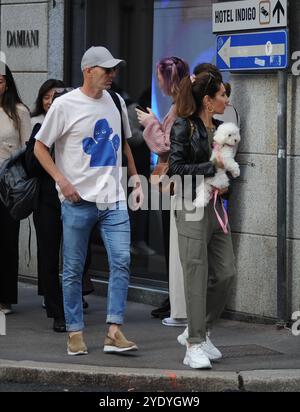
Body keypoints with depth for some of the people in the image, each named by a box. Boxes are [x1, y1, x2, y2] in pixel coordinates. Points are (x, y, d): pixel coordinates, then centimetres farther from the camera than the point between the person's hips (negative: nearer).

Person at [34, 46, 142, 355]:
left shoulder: (116, 102, 11)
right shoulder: (65, 105, -6)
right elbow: (40, 147, -2)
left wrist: (135, 179, 18)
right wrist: (62, 181, -12)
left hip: (114, 199, 4)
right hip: (78, 201, -4)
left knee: (122, 261, -9)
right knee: (73, 270, 3)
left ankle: (114, 332, -7)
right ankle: (75, 333, 13)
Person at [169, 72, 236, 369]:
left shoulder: (219, 129, 12)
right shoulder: (183, 128, -7)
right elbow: (176, 167, -13)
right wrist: (211, 167, -16)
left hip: (215, 206, 7)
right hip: (192, 207, -7)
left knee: (226, 274, 6)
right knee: (197, 277, -5)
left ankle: (198, 331, 21)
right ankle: (195, 346, 1)